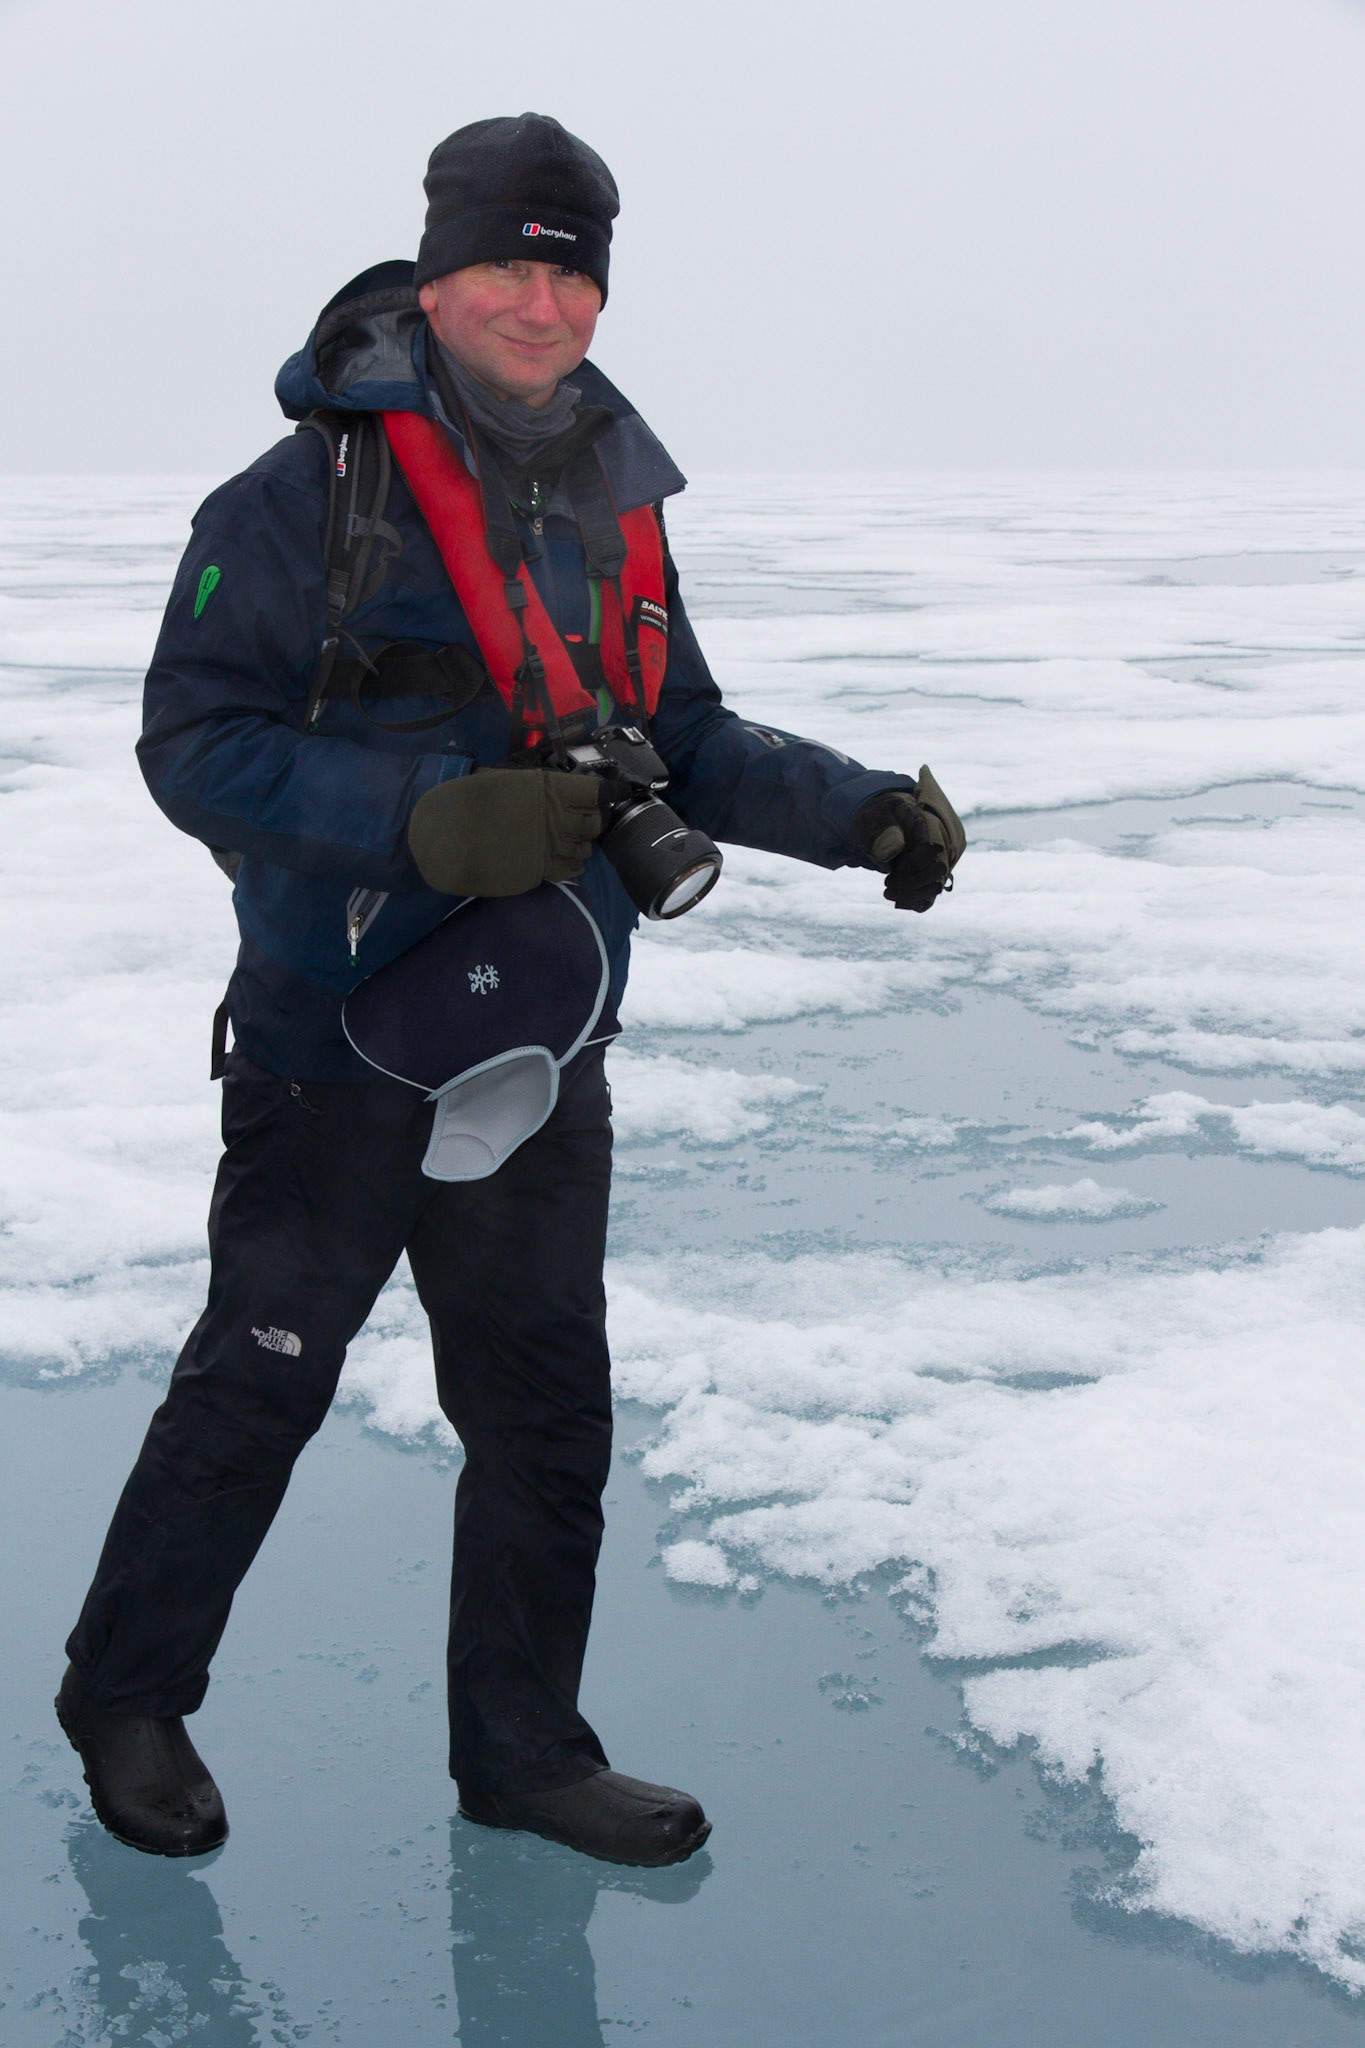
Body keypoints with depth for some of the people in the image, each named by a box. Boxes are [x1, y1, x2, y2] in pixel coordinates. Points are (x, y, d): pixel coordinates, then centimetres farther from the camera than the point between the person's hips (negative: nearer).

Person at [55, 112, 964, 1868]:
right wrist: (422, 819, -27)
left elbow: (683, 743, 15)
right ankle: (127, 1695, 31)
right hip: (335, 1046, -6)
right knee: (257, 1386, 7)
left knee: (548, 1411, 12)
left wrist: (862, 813, 1)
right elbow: (197, 744, -16)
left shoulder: (614, 508, 8)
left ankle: (522, 1749, 30)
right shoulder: (310, 497, -12)